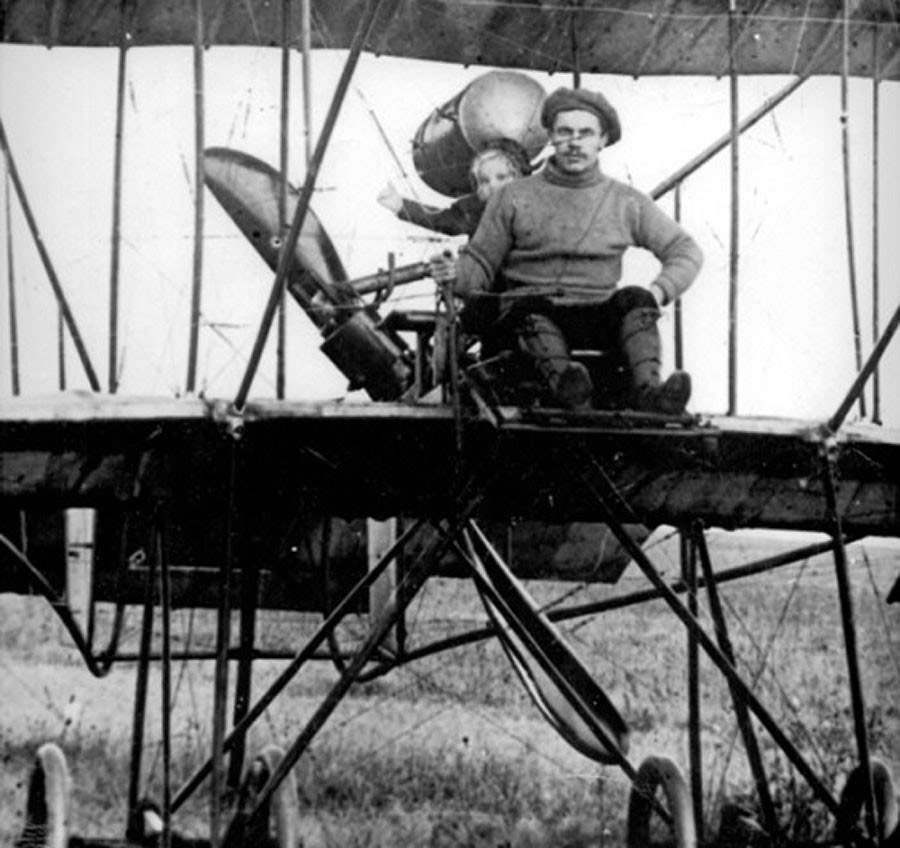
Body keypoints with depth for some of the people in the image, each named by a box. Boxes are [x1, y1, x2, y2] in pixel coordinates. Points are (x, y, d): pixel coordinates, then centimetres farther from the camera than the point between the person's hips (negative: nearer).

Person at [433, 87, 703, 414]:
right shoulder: (514, 198, 13)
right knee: (531, 307, -36)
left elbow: (686, 251, 18)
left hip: (595, 317, 2)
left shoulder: (626, 203, 16)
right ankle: (564, 383, -65)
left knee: (635, 300, -29)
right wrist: (456, 273, -11)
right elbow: (481, 264, 13)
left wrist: (660, 291, -2)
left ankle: (646, 388, -54)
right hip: (522, 316, -2)